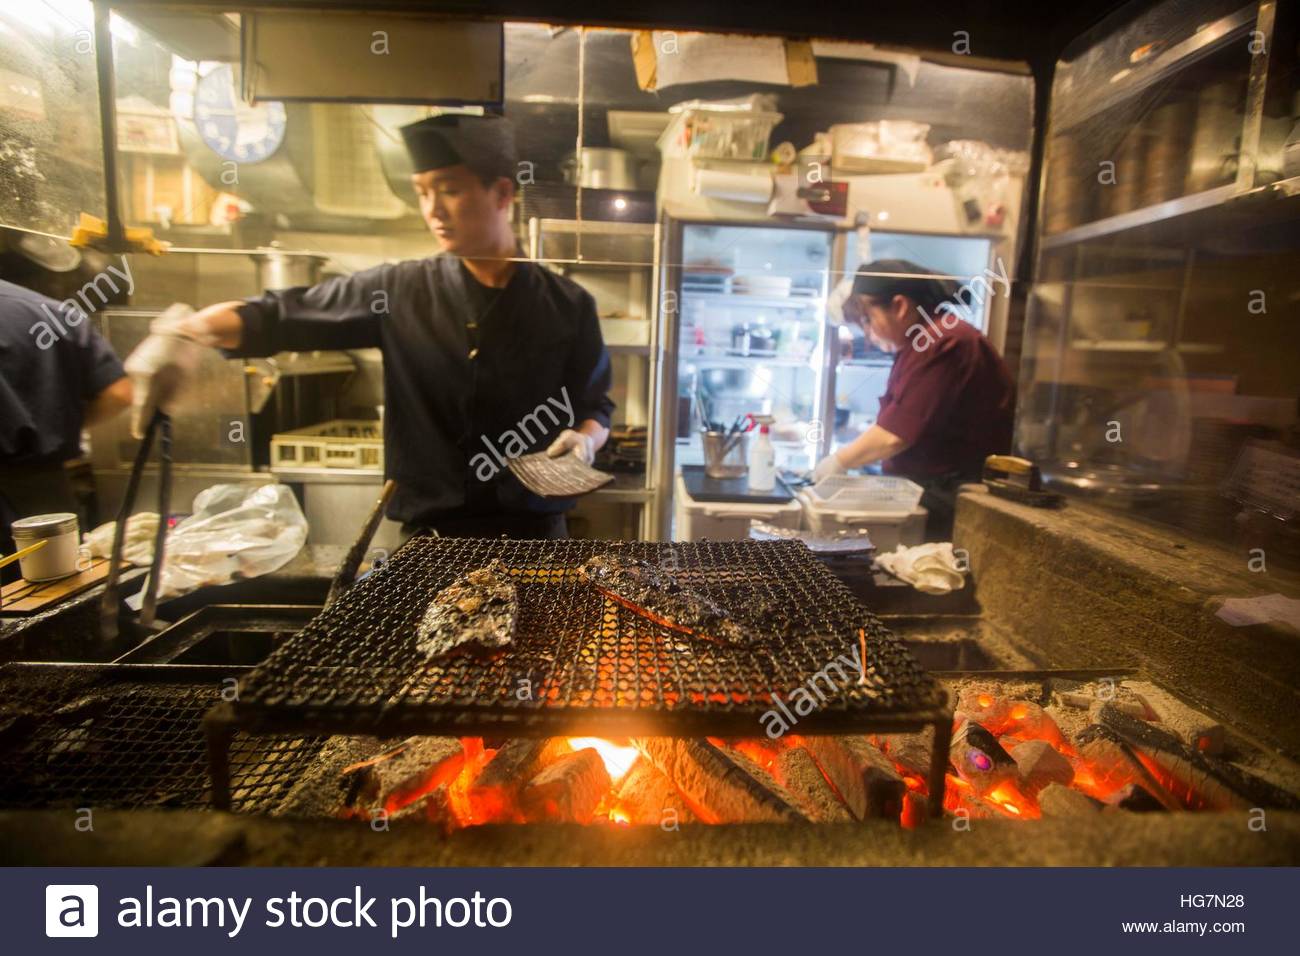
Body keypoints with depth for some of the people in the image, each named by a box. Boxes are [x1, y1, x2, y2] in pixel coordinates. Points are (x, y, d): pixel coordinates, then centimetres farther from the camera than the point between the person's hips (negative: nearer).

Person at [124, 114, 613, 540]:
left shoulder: (566, 305, -2)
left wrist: (584, 439, -16)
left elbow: (596, 407, 5)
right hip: (430, 534, 1)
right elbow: (282, 315, 2)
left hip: (534, 534, 0)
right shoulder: (399, 292, -2)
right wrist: (191, 329, -14)